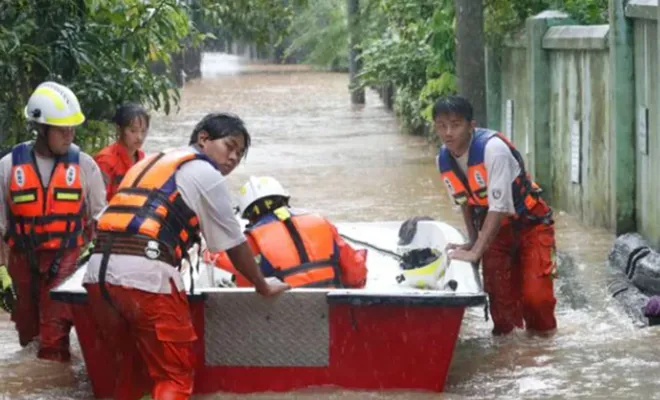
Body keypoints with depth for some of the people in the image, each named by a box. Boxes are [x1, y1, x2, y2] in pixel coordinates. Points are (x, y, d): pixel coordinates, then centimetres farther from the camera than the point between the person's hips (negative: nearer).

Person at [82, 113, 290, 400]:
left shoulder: (152, 161, 29)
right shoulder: (206, 174, 8)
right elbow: (234, 244, 13)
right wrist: (263, 287, 28)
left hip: (99, 271, 7)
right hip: (146, 276, -7)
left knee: (131, 367, 22)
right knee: (174, 375, 2)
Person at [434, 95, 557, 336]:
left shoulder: (492, 148, -29)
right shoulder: (443, 160, -8)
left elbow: (499, 208, -31)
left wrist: (476, 252, -31)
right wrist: (472, 242, 3)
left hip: (530, 225, -5)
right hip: (496, 227, 5)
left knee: (535, 293, -13)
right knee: (498, 290, -4)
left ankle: (541, 332, 14)